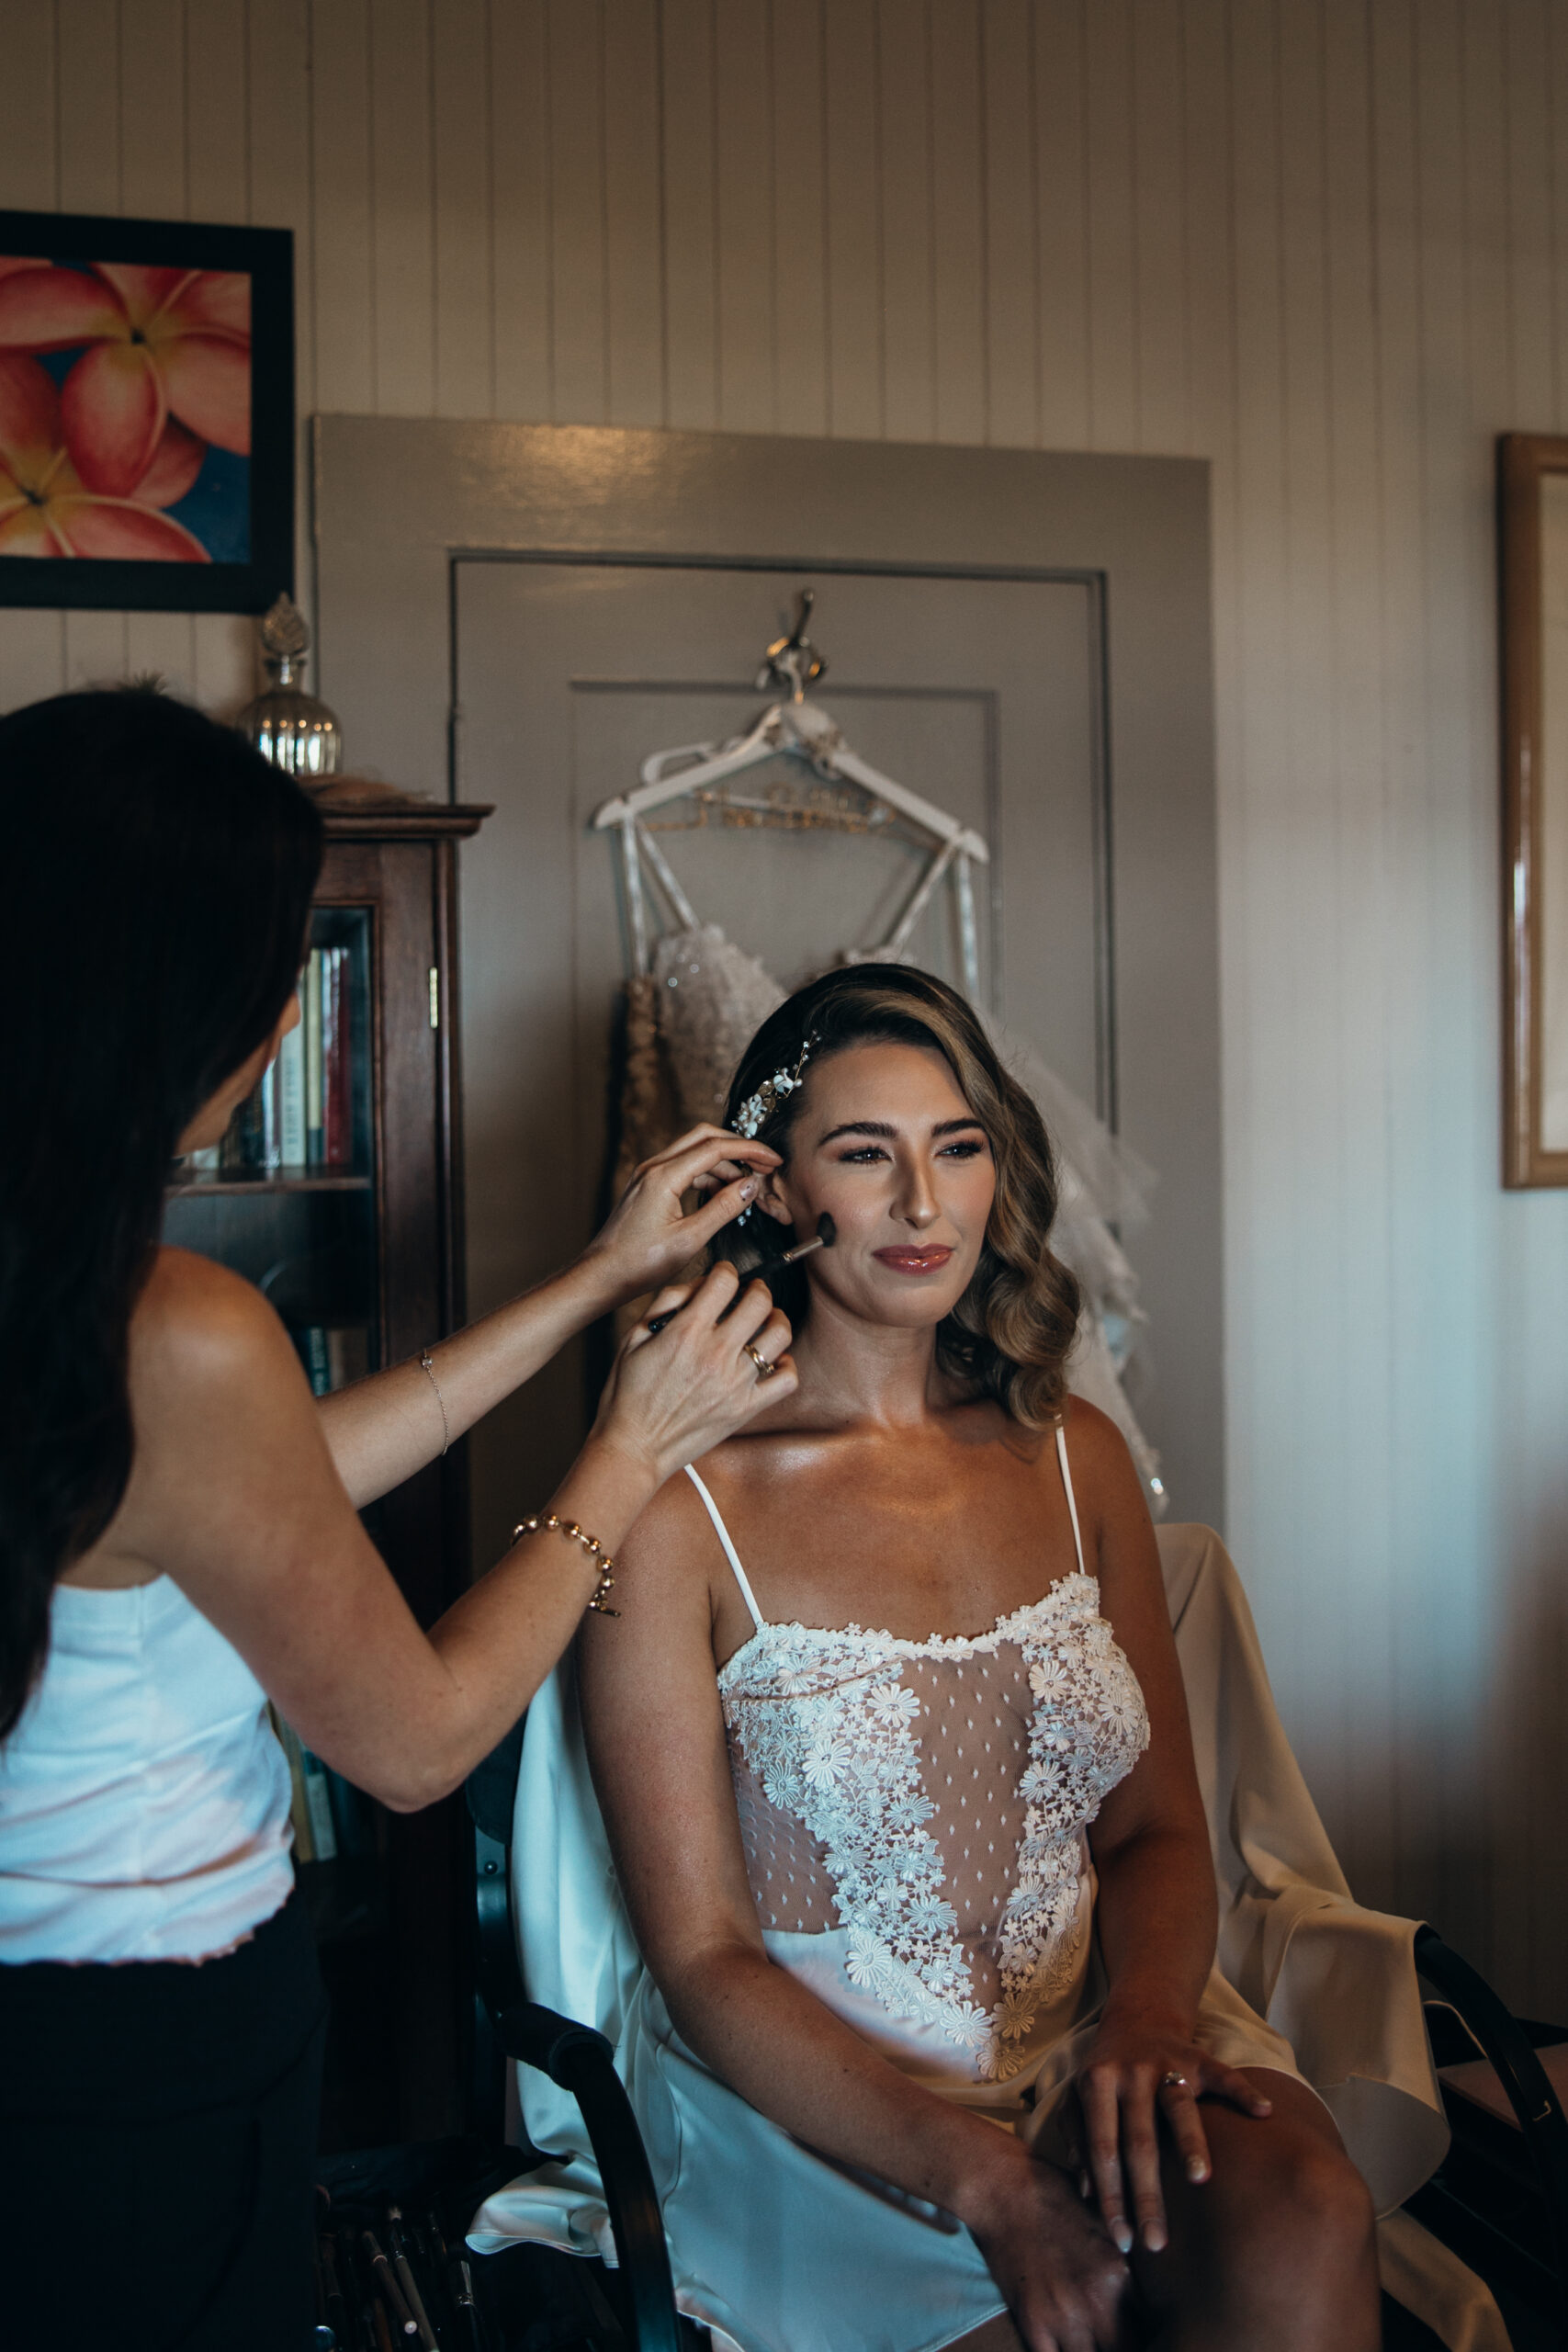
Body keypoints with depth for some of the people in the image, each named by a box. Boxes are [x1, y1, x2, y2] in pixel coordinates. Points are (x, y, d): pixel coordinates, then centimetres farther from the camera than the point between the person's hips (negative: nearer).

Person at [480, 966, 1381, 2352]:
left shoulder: (1076, 1457, 7)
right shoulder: (681, 1509, -9)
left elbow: (1157, 1831, 10)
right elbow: (702, 1961, -9)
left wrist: (1148, 2013, -13)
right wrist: (986, 2182, -21)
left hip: (1091, 2037, 5)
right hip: (807, 2094, -5)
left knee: (1303, 2228, -26)